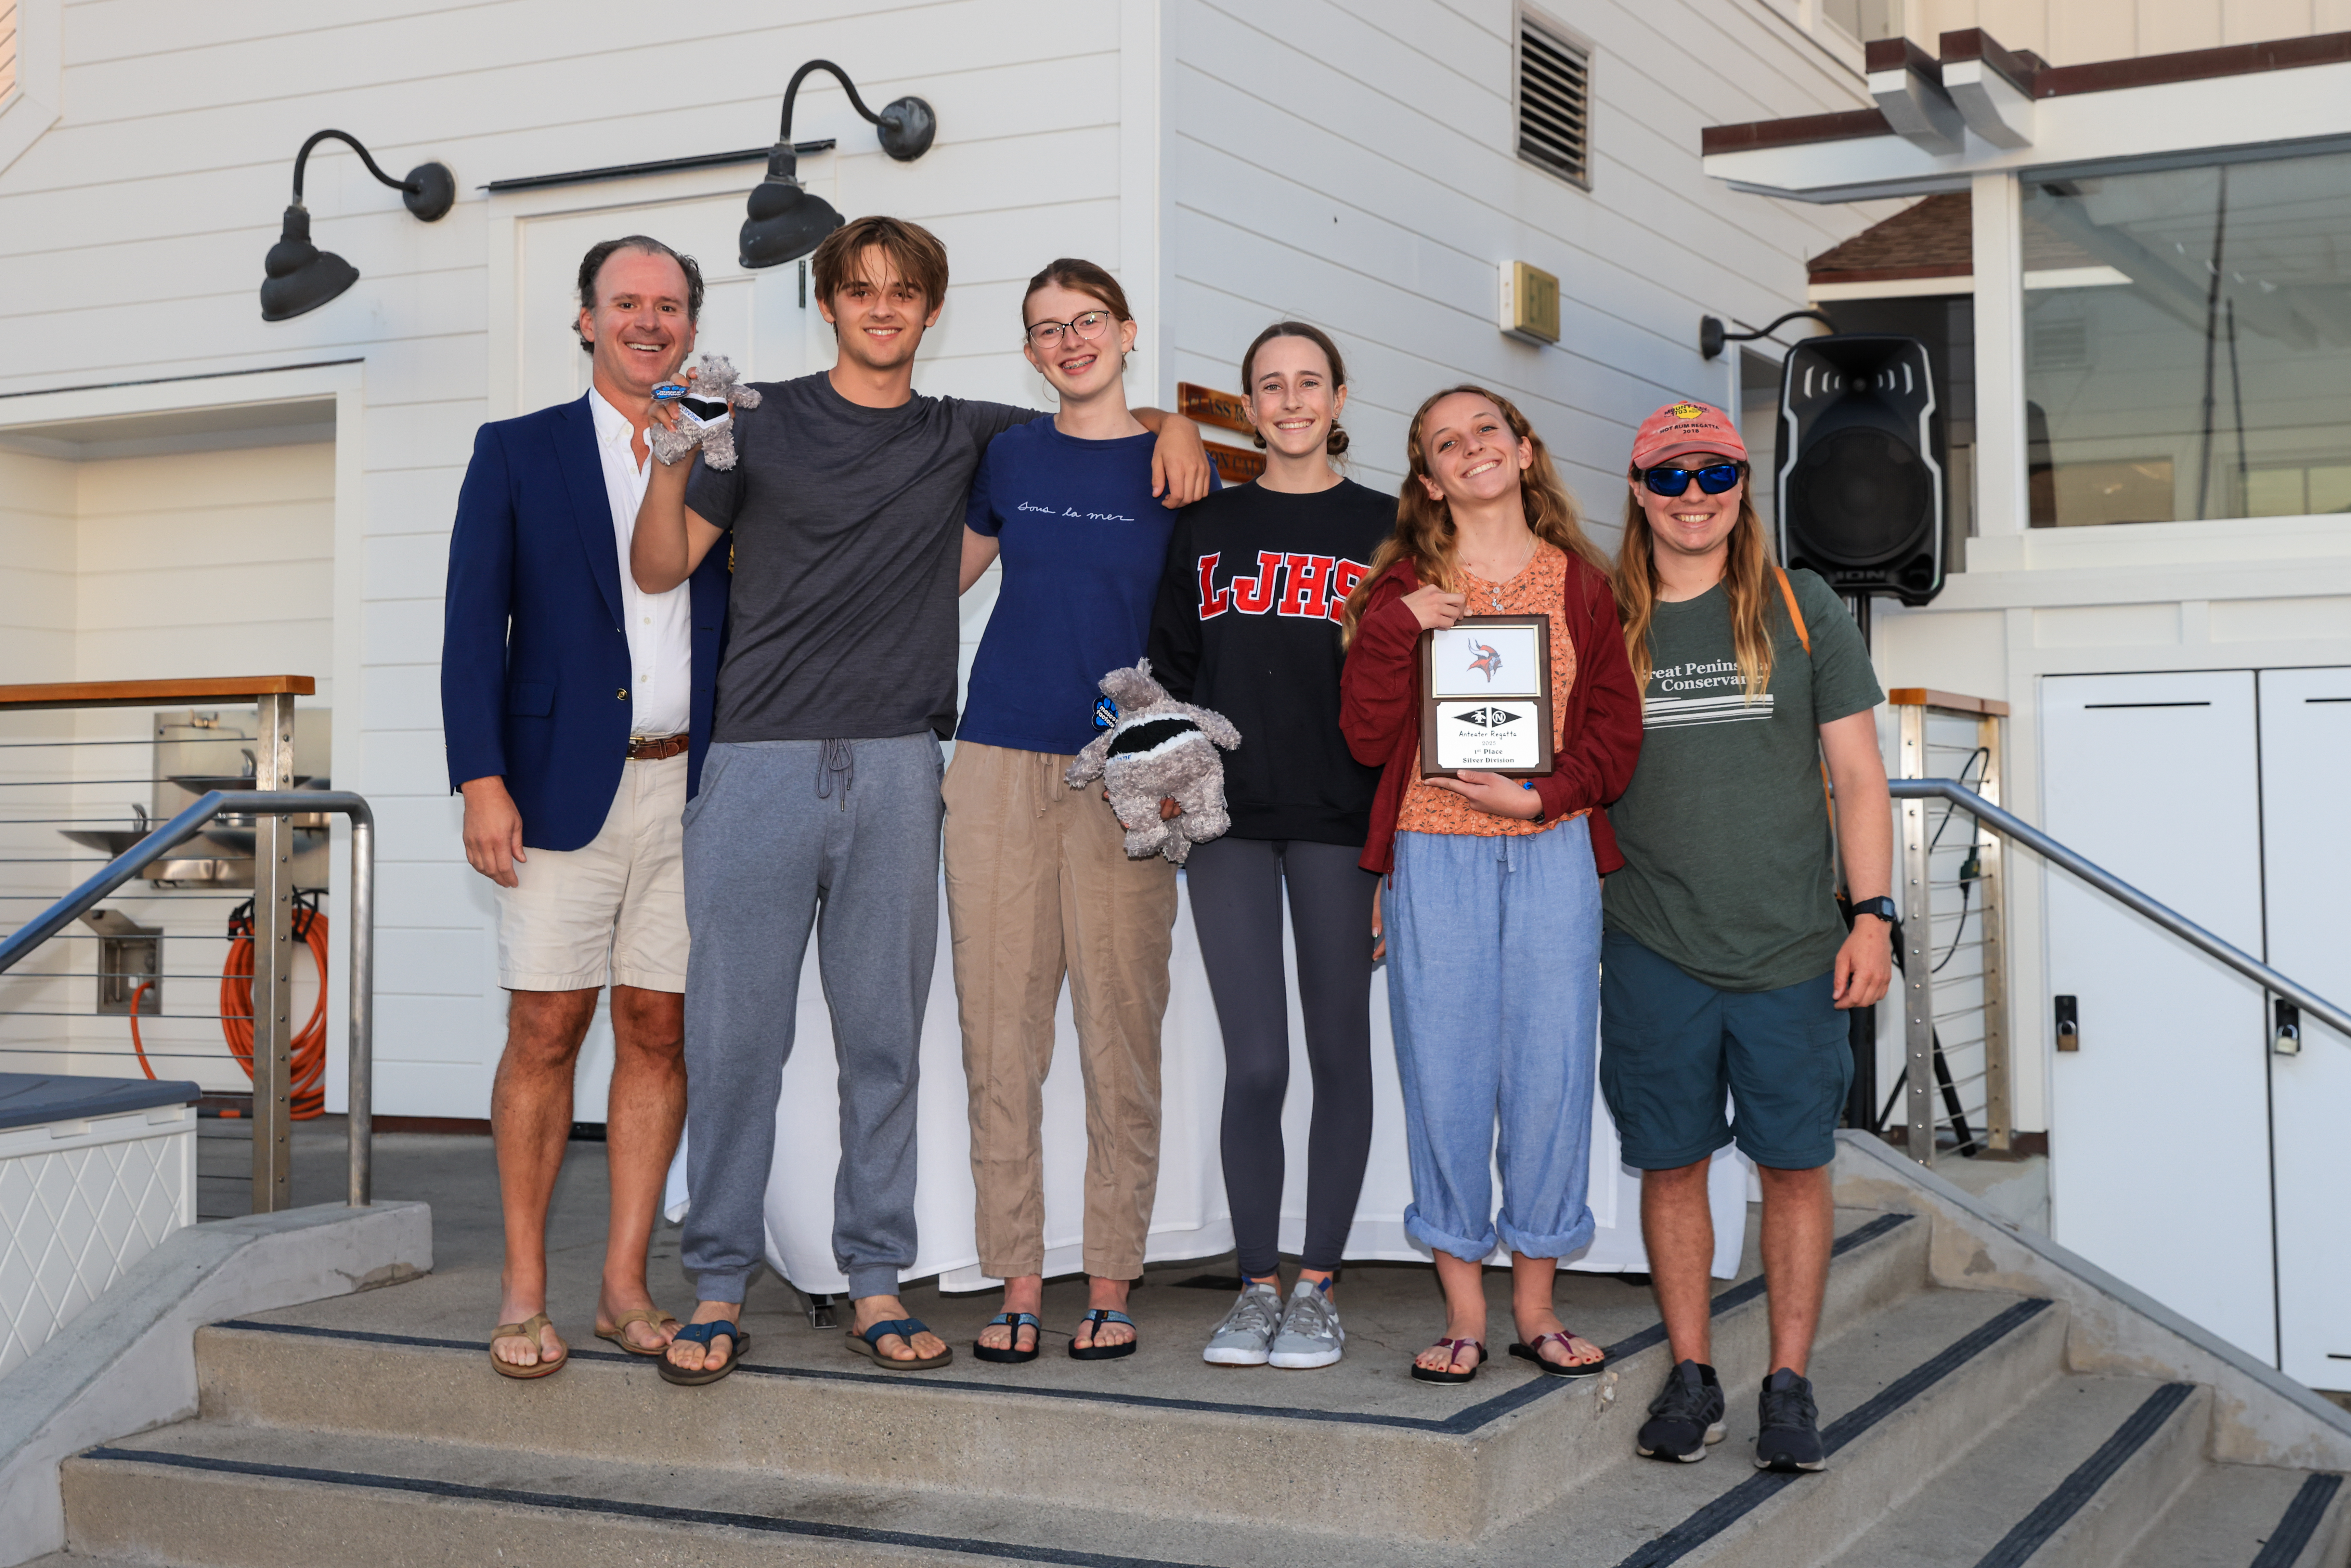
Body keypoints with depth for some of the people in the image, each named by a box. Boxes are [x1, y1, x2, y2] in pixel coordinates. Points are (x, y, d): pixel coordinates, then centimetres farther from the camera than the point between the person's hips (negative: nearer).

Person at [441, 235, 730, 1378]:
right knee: (545, 1031, -2)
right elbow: (474, 627, 2)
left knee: (659, 1030, 4)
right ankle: (523, 1294, 7)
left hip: (694, 788, 2)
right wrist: (481, 780, -9)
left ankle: (626, 1286, 13)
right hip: (564, 787, -2)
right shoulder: (517, 454, 7)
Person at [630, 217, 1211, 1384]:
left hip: (895, 769, 2)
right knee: (733, 1033, -2)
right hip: (761, 762, -2)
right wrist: (669, 467, -10)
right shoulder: (762, 421, 8)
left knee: (884, 1036, 4)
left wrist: (1174, 425, 8)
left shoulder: (962, 435, 15)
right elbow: (660, 569, 7)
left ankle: (876, 1283, 13)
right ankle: (718, 1289, 8)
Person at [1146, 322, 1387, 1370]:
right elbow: (1170, 667, 16)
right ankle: (1258, 1284, 10)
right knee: (1254, 1064, -1)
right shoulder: (1205, 526, 13)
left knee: (1340, 1055, 4)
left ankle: (1318, 1285, 14)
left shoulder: (1383, 528, 6)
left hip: (1342, 822, -1)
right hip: (1229, 820, 1)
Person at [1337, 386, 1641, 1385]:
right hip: (1435, 856, 0)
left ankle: (1534, 1307, 14)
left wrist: (1541, 794, -9)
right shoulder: (1404, 588, 7)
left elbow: (1617, 734, 6)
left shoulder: (1580, 583, 8)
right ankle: (1463, 1312, 11)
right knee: (1445, 1073, 0)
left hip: (1553, 851, 1)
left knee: (1550, 1071, 1)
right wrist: (1398, 627, -11)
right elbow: (1367, 737, -1)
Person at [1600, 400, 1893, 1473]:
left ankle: (1789, 1384, 14)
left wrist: (1871, 915, -3)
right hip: (1654, 950, 1)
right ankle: (1690, 1378, 18)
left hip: (1791, 947, 0)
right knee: (1671, 1164, 6)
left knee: (1795, 1165, 4)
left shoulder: (1802, 611, 4)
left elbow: (1857, 774, 5)